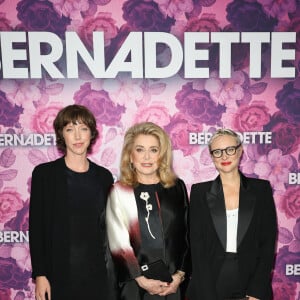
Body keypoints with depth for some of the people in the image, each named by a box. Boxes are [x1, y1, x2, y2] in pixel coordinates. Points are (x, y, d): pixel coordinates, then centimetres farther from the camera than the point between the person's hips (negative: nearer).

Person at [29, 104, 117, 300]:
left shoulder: (104, 176, 5)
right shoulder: (44, 173, -4)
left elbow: (108, 226, 10)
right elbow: (36, 227, -4)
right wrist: (40, 275, -8)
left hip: (98, 273, 3)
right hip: (59, 274, -2)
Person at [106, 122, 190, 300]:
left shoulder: (177, 187, 4)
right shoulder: (120, 191, -5)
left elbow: (186, 235, 5)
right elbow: (118, 242, -6)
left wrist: (180, 274, -2)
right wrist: (141, 279, -10)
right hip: (135, 285, -2)